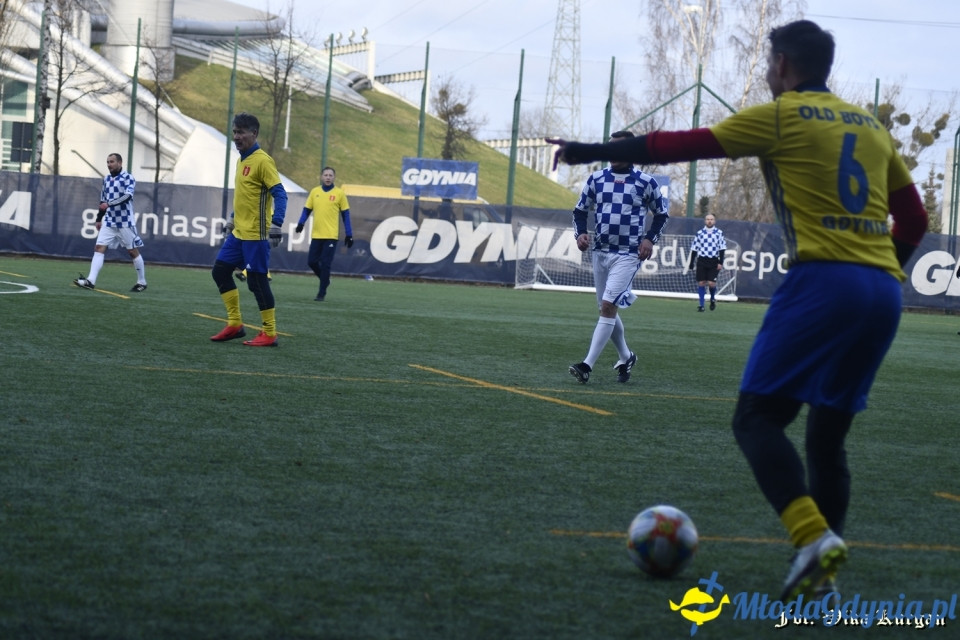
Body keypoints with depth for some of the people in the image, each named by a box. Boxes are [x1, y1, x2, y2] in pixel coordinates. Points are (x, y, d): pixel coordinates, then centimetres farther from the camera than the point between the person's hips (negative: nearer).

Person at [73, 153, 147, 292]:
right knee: (99, 247, -8)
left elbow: (127, 196, -24)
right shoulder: (106, 179, 12)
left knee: (133, 251, 2)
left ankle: (142, 283, 16)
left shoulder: (127, 178, -9)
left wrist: (109, 204, -32)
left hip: (125, 222, -6)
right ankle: (91, 281, -16)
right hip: (109, 222, 6)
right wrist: (99, 218, 18)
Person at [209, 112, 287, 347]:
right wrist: (232, 220, 28)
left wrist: (276, 225, -27)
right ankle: (235, 324, 16)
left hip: (255, 234, -9)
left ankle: (269, 334, 3)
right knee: (221, 271, 9)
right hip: (238, 233, 9)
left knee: (257, 281, -6)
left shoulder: (262, 161, -14)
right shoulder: (241, 160, 13)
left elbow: (279, 194, -19)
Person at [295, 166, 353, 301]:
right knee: (311, 262, 2)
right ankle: (325, 280, 29)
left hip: (331, 236, -3)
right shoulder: (314, 192, 8)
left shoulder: (339, 193, 1)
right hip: (316, 235, 3)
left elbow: (345, 214, 4)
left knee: (325, 265, -5)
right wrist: (301, 223, -8)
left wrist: (349, 234, 1)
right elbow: (307, 210, 10)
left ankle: (322, 293, 3)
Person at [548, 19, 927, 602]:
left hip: (822, 279, -6)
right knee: (827, 436, 14)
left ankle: (813, 537, -23)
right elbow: (914, 220, 22)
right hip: (884, 292, 6)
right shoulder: (872, 127, 21)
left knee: (758, 418, -2)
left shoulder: (780, 117, 4)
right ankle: (820, 575, 6)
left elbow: (677, 145, 7)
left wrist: (591, 152, 16)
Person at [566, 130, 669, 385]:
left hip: (628, 255, -5)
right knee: (607, 309, 12)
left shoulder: (646, 182, -3)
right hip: (600, 252, 5)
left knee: (608, 306, -17)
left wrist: (650, 239, -8)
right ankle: (626, 358, 33)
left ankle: (587, 365, -20)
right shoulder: (596, 179, 5)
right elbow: (580, 210, 14)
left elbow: (661, 214, 7)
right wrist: (581, 234, -5)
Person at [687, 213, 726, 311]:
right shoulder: (700, 233, 8)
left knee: (711, 283, -11)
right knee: (701, 282, -2)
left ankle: (712, 299, 18)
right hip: (701, 260, 2)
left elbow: (722, 248, 2)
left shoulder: (719, 233, 4)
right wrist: (691, 263, 7)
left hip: (714, 261, -1)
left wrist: (720, 262, -7)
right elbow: (694, 249, 11)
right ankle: (701, 305, 6)